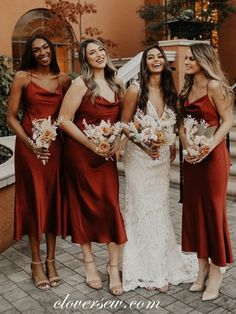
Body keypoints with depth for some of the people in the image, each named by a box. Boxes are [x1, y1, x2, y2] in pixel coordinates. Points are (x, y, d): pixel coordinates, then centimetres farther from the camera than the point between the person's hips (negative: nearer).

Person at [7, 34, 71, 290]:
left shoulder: (63, 79, 7)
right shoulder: (23, 77, -3)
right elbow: (11, 116, -3)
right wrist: (29, 142, -15)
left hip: (55, 146, 3)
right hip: (29, 145, -3)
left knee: (53, 200, 7)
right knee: (34, 201, 4)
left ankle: (50, 260, 21)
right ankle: (36, 262, 18)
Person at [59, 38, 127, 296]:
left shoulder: (115, 84, 9)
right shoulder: (81, 84, -9)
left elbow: (120, 118, 16)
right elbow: (64, 120, -12)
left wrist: (117, 141, -1)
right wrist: (91, 144, -17)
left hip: (107, 154, 4)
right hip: (81, 152, -4)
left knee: (111, 204, 0)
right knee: (85, 204, 6)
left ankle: (113, 266, 11)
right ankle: (88, 261, 23)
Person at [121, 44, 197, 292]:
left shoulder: (169, 91, 6)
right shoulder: (135, 90, -9)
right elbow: (124, 125, -7)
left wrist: (172, 148, 4)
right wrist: (145, 145, -17)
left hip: (162, 157, 5)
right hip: (139, 157, -5)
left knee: (160, 209, 12)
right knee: (142, 210, 3)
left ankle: (161, 265, 28)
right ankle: (147, 271, 16)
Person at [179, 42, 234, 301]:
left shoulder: (214, 86, -10)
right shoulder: (187, 89, 12)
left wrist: (210, 147, -22)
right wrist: (186, 147, -3)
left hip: (212, 155, -7)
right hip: (191, 157, 7)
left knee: (213, 209, 1)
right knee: (194, 208, 9)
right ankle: (202, 266, 23)